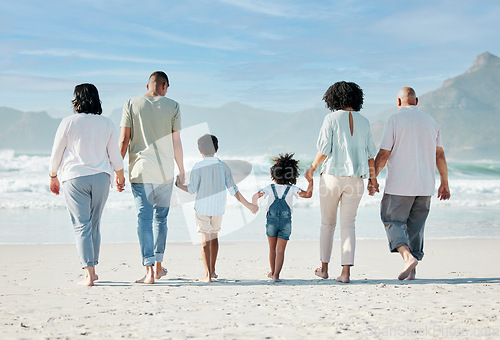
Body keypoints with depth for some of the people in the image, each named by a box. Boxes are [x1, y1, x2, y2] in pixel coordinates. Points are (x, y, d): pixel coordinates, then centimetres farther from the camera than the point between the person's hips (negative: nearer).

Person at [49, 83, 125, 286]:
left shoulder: (69, 123, -4)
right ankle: (92, 269, 20)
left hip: (74, 178, -3)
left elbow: (56, 154, 1)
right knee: (94, 224, 14)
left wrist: (53, 177, 14)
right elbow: (115, 156, 8)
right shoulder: (106, 124, 4)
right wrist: (120, 177, 22)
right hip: (100, 178, 3)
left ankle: (89, 273, -10)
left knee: (82, 226, -3)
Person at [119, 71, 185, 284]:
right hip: (164, 171, 1)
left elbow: (124, 140, -1)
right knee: (161, 217, 15)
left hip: (139, 171, -1)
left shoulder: (131, 104, 1)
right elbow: (176, 143, 1)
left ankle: (149, 270, -7)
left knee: (144, 218, -1)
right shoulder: (172, 106, 1)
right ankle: (158, 266, 24)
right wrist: (181, 171, 11)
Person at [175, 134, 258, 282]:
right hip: (218, 208, 4)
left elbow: (192, 189, -8)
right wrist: (248, 205, 7)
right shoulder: (223, 166, 2)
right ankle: (212, 270, 28)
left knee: (205, 239, -2)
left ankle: (208, 275, -8)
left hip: (202, 207, -4)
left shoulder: (198, 167, -8)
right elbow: (233, 189, 1)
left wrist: (178, 184, 10)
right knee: (214, 235, 21)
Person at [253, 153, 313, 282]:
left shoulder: (270, 188, 0)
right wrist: (311, 181, -3)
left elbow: (256, 196, -9)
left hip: (271, 222, 1)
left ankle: (273, 272, 31)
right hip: (286, 222, 0)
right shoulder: (292, 189, 0)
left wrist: (254, 205, 11)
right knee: (280, 250, -3)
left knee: (272, 249, 18)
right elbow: (307, 194, -11)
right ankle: (276, 275, -16)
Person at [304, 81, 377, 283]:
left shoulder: (331, 119, -4)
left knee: (328, 223, 14)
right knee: (348, 225, 3)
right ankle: (346, 272, -7)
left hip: (332, 176, -2)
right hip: (355, 179, 2)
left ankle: (324, 268, 21)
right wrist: (373, 178, 17)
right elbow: (370, 154, 7)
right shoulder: (363, 122, 6)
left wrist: (312, 168, 6)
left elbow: (324, 149, -9)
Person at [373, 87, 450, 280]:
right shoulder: (431, 122, 8)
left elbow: (383, 154, -8)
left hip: (399, 184, -5)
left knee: (393, 221, 6)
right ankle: (412, 271, 11)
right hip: (425, 185, 5)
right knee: (416, 225, 12)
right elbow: (440, 156, 9)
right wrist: (444, 183, 15)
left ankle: (408, 256, -16)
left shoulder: (394, 120, -5)